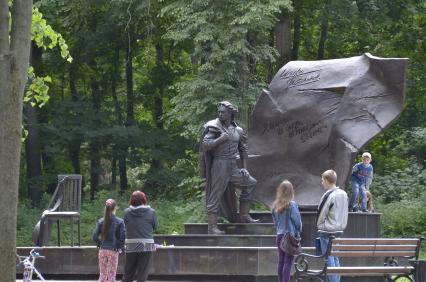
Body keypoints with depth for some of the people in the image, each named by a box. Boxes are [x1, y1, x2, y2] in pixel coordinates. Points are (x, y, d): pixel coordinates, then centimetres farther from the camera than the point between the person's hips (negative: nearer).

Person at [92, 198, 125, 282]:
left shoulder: (101, 221, 1)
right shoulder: (119, 222, -7)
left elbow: (95, 237, -4)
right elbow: (123, 236, -16)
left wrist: (100, 245, 10)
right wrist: (119, 246, -2)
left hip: (102, 250, 3)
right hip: (113, 250, -3)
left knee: (102, 275, 12)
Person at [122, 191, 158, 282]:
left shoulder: (127, 212, -2)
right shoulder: (151, 212, -6)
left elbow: (125, 226, 6)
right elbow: (155, 226, 4)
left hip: (131, 246, 2)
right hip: (146, 247, -2)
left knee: (128, 274, 12)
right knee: (142, 274, 1)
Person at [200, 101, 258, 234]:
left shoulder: (237, 130, 12)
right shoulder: (214, 127, -6)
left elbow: (243, 149, 20)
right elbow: (205, 145, -16)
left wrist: (244, 168, 13)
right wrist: (221, 139, -22)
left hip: (233, 167, 7)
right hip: (220, 165, -7)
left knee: (250, 183, 9)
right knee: (215, 196, -7)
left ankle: (244, 216, 16)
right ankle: (212, 227, -6)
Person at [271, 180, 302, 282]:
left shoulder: (275, 205, 1)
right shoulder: (292, 205, -14)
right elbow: (297, 220, -9)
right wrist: (299, 232, 8)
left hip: (279, 235, 5)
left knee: (281, 262, 13)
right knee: (288, 262, -6)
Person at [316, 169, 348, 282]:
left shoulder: (328, 195, -16)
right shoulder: (343, 194, 8)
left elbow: (321, 214, -9)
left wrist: (319, 225, 8)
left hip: (327, 231, -8)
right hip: (339, 230, 8)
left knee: (329, 259, -5)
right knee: (335, 258, 13)